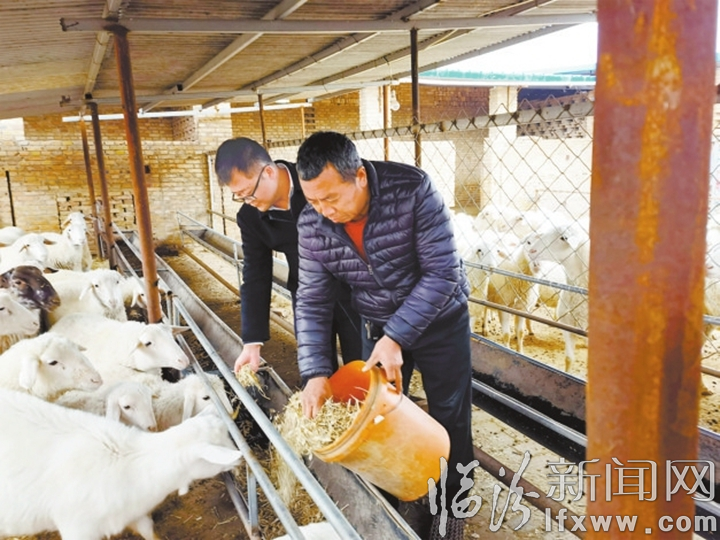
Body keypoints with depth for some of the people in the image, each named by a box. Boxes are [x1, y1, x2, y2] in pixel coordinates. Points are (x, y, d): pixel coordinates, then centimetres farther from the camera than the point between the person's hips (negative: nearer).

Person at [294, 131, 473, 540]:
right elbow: (313, 301, -11)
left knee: (449, 416, 9)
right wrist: (316, 372, -20)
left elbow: (443, 272, -27)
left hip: (439, 318, -3)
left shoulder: (413, 190, -29)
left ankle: (454, 501, 34)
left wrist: (397, 337, -29)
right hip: (378, 325, 4)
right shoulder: (312, 225, -17)